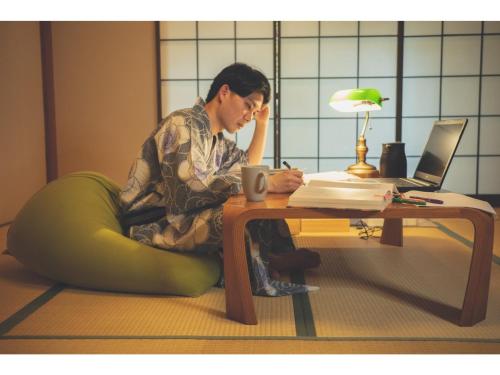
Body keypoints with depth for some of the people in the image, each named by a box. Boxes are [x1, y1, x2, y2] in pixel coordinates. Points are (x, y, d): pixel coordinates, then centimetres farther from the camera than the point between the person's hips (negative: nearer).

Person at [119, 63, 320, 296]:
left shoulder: (216, 139, 12)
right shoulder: (183, 124, -17)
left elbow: (248, 166, 27)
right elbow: (193, 186, -32)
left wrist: (262, 124, 15)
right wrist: (268, 183, -33)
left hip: (183, 214, 9)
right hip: (154, 224, -9)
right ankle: (261, 274, -6)